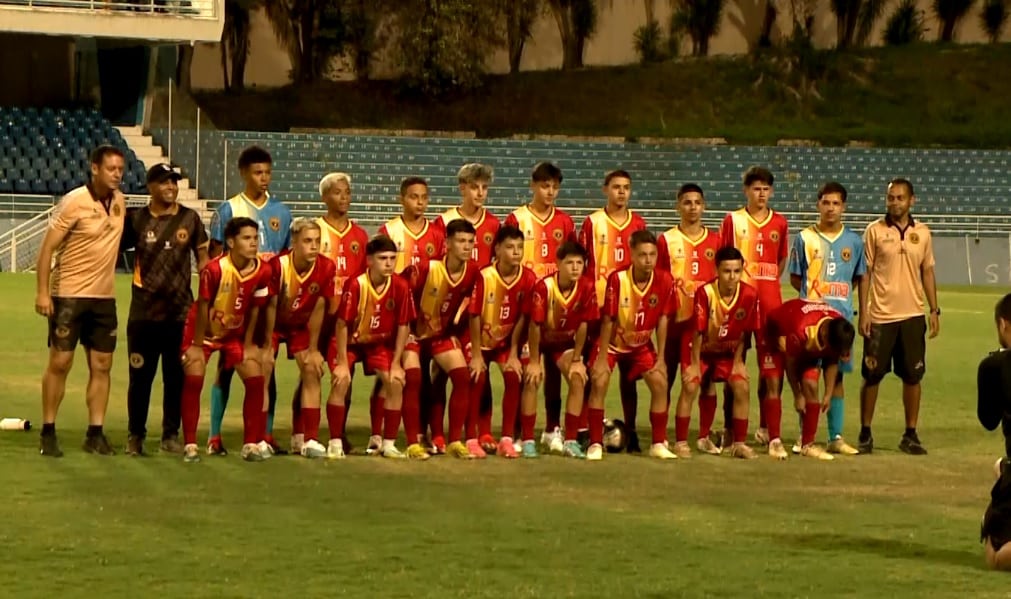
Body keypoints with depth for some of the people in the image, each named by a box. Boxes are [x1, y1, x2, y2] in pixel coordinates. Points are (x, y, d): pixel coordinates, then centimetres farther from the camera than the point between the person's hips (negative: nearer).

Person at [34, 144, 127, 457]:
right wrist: (42, 291, -17)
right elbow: (47, 247, -11)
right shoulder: (74, 202, -13)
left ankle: (95, 434, 10)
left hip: (104, 297, 5)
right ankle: (48, 432, 7)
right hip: (69, 294, -5)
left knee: (101, 366, 4)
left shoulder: (119, 201, 4)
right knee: (60, 363, -2)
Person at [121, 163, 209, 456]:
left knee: (176, 377, 7)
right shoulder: (136, 218, 1)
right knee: (140, 376, 4)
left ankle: (171, 435, 18)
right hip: (144, 313, -1)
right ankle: (135, 435, 15)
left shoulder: (190, 218, 5)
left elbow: (203, 258, 10)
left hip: (181, 312, 1)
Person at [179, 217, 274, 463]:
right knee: (193, 380, -15)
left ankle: (251, 444, 3)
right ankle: (189, 445, -6)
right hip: (204, 331, -4)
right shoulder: (214, 269, -30)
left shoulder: (263, 271, -18)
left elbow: (255, 309, -5)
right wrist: (197, 346, -14)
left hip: (236, 333, 4)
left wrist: (248, 344, 1)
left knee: (255, 380, -7)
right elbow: (203, 307, -20)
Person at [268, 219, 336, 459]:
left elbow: (318, 308, -11)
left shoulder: (327, 267, -21)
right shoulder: (278, 265, -30)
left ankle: (311, 440, -4)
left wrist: (313, 349, -6)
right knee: (262, 370, -14)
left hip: (301, 325, 3)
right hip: (273, 324, -3)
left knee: (312, 371, -7)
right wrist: (267, 348, -17)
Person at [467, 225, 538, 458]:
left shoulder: (528, 278, -18)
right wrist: (476, 355, -15)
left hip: (506, 338, 2)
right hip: (480, 337, -2)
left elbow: (522, 318, -10)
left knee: (513, 376, -14)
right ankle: (472, 439, -6)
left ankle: (506, 439, -5)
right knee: (478, 379, -16)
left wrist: (514, 354, -8)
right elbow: (475, 316, -18)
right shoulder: (485, 277, -26)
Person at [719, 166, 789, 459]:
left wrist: (768, 284, 9)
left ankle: (768, 430, 1)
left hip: (770, 301, 2)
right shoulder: (733, 220, 3)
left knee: (772, 367, -2)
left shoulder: (779, 223, 10)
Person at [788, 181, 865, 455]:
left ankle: (836, 437, 12)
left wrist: (838, 296, 3)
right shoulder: (805, 238, 1)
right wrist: (813, 295, -3)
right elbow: (795, 278, 6)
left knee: (837, 375, 7)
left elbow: (858, 279, 15)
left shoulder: (853, 240, 7)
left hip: (841, 316, 2)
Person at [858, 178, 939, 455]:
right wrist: (863, 312, -7)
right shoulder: (874, 231, -1)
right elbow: (865, 273, -1)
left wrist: (935, 310, 7)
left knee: (913, 377, 3)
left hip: (912, 315, 2)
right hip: (880, 316, -2)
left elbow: (927, 272, 13)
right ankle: (865, 434, 12)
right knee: (872, 376, 1)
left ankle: (910, 436, 12)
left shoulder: (922, 232, 7)